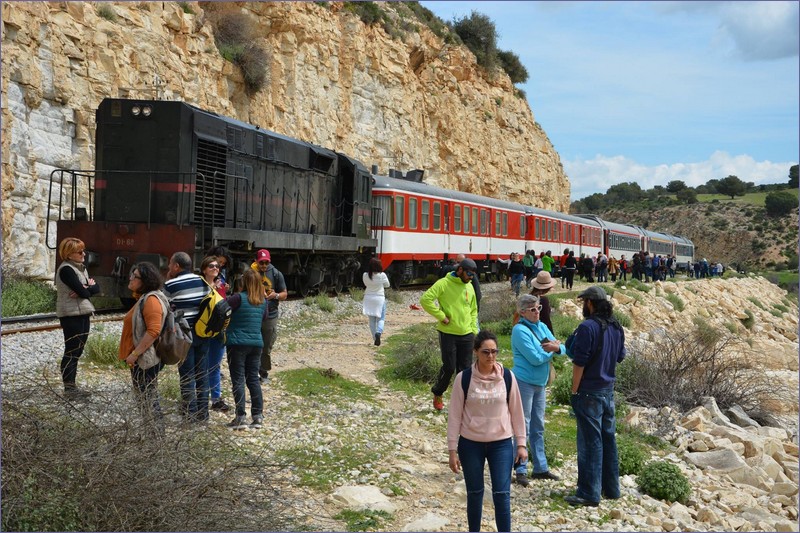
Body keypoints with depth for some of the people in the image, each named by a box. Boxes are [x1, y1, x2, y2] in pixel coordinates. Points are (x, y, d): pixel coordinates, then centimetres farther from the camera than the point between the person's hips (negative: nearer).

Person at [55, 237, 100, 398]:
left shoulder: (81, 267, 14)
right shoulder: (66, 269, -14)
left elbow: (96, 288, 5)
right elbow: (84, 292, -21)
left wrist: (86, 289, -14)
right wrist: (88, 288, -1)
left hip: (83, 314, 9)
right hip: (71, 315, -9)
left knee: (77, 351, 11)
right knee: (71, 351, -4)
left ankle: (72, 386, 17)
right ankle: (69, 388, 1)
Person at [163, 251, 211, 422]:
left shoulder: (171, 285, -9)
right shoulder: (203, 281, 5)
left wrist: (168, 280, 4)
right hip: (202, 332, 5)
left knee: (187, 375, 3)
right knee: (202, 373, 10)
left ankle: (191, 413, 6)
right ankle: (203, 412, 16)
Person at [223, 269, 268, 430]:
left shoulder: (239, 298, -13)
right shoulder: (263, 301, 5)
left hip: (237, 343, -5)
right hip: (256, 343, 5)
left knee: (238, 380, -1)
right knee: (253, 379, 11)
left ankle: (241, 417, -3)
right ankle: (258, 416, 11)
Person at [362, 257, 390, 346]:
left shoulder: (365, 275, -9)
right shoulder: (382, 275, -14)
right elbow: (387, 285, 2)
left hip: (369, 298, 2)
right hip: (380, 298, -2)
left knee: (372, 320, 12)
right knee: (381, 319, 9)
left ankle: (375, 338, 14)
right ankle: (378, 332, -19)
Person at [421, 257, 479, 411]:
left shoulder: (469, 287, 10)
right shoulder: (444, 283, -11)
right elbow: (425, 299, -20)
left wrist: (474, 330, 10)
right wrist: (441, 316, -19)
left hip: (467, 335, 5)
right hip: (448, 334, -5)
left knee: (465, 369, 7)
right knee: (449, 367, -1)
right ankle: (437, 394, 22)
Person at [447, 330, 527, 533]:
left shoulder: (507, 377, -5)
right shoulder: (464, 378, -9)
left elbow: (516, 411, 3)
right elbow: (455, 415, -5)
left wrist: (521, 444, 2)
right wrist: (452, 449, -5)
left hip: (501, 444, 0)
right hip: (471, 444, 0)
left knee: (502, 494, -2)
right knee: (474, 493, 11)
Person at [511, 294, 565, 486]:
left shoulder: (542, 327, 8)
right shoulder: (520, 330, -15)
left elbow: (561, 348, 4)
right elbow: (535, 358, -21)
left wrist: (556, 347, -18)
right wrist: (551, 350, -7)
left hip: (540, 383, 8)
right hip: (525, 382, -8)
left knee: (538, 427, 14)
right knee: (523, 426, -3)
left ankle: (540, 468, 23)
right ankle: (521, 470, 3)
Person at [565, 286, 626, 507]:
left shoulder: (587, 327, -19)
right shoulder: (616, 328, 6)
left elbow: (579, 363, -18)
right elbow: (619, 357, 16)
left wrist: (574, 390, -10)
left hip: (589, 392, -8)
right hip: (608, 390, 8)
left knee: (590, 441, -3)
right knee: (608, 438, 16)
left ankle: (589, 493, 2)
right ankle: (611, 488, 25)